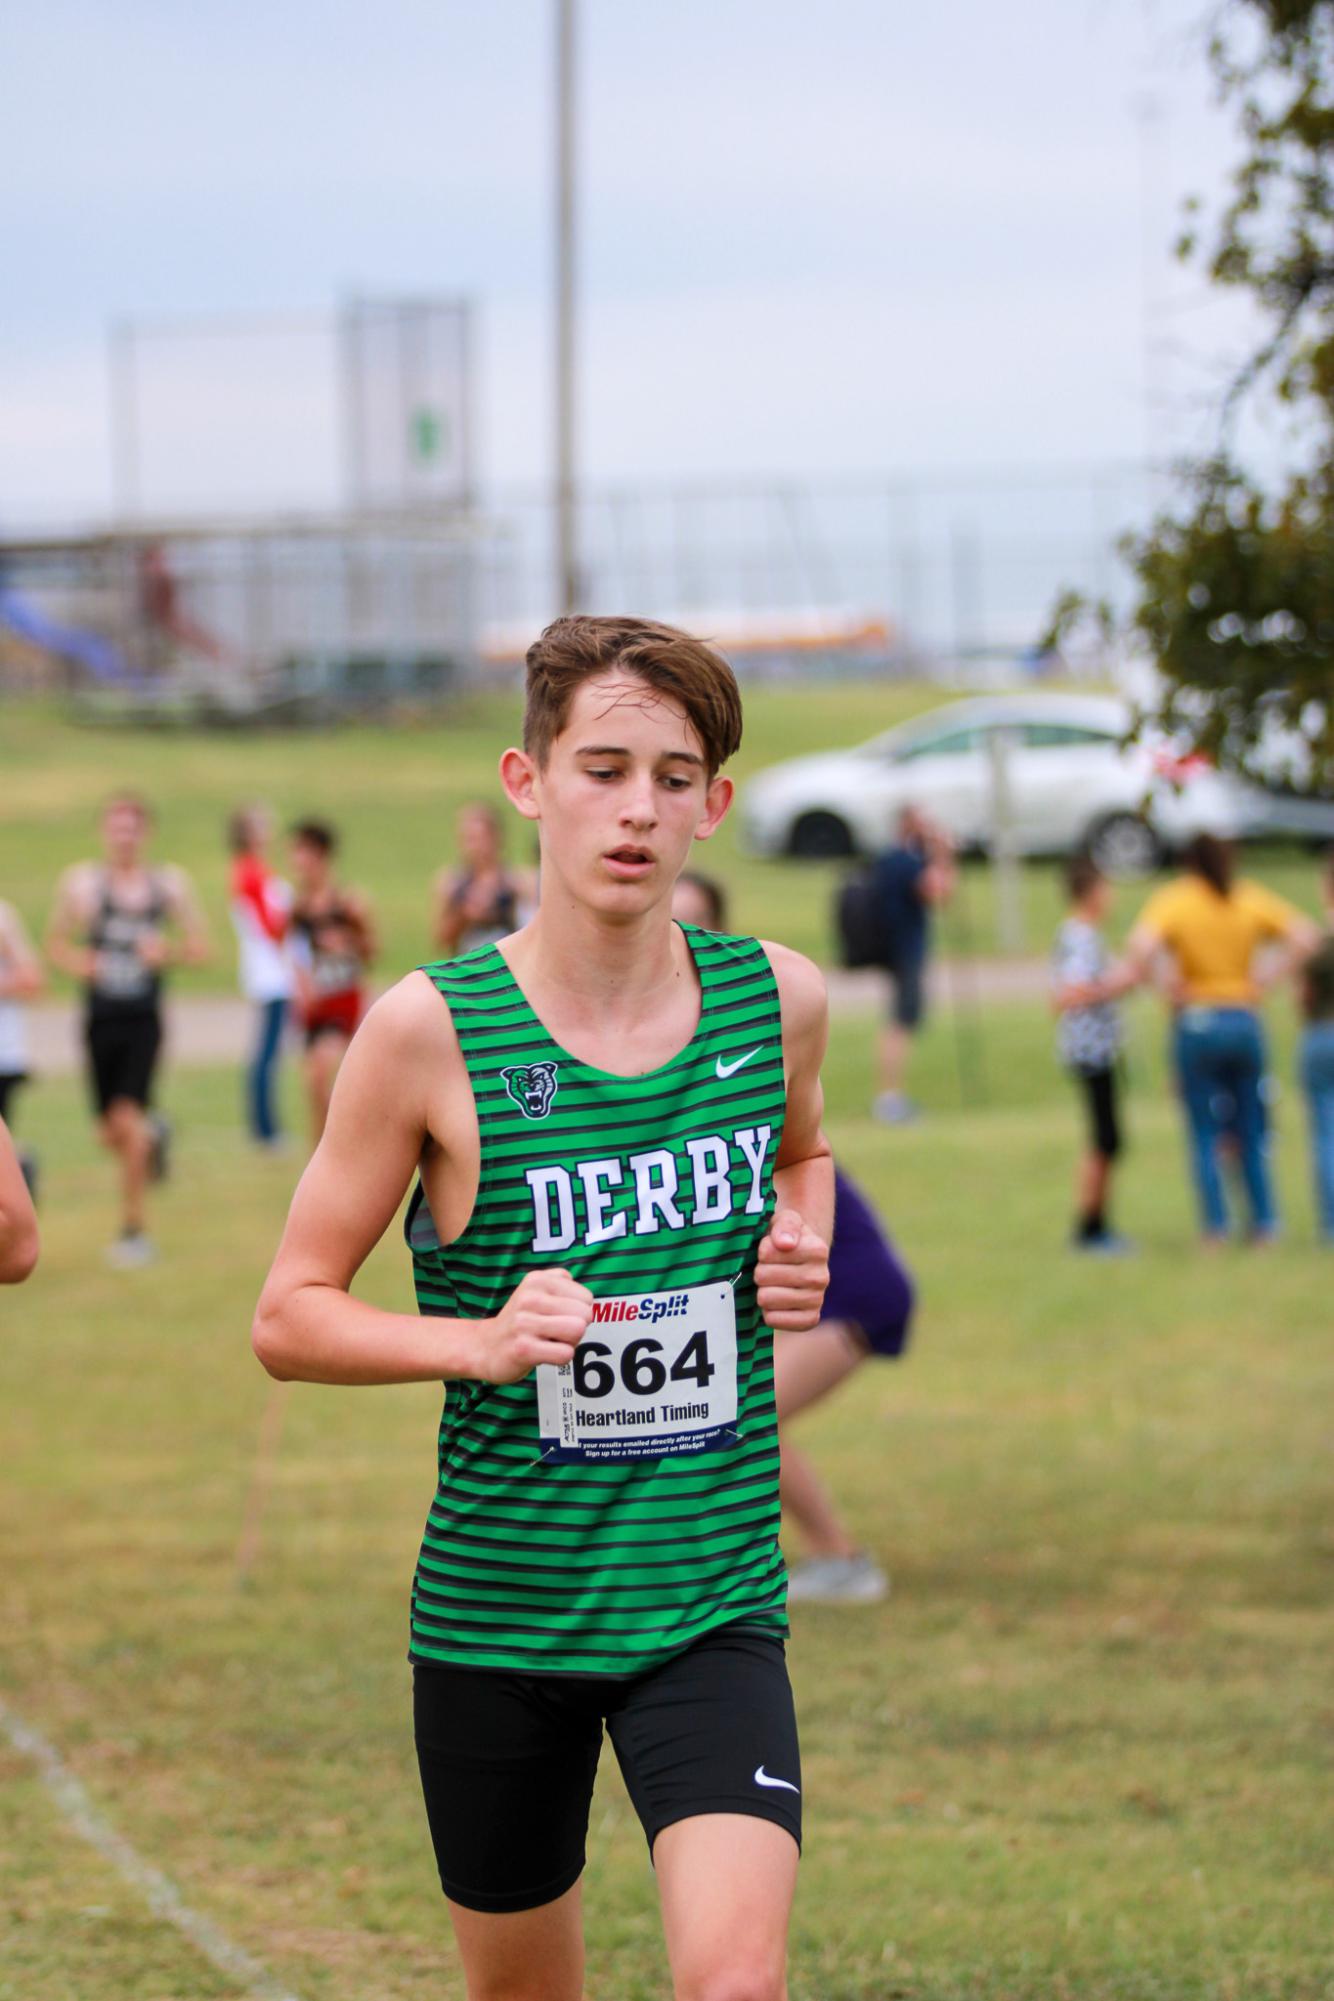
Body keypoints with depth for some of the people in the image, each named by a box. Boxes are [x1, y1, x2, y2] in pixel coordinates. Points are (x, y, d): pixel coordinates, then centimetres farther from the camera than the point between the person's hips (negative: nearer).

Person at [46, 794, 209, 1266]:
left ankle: (134, 1228, -6)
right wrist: (76, 961, -12)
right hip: (100, 1019, 1)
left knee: (127, 1117, -17)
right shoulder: (81, 883, 1)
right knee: (110, 1134, 6)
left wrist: (167, 952, -13)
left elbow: (199, 948, 7)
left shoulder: (170, 884, 3)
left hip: (144, 1019, -1)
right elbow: (56, 944, 9)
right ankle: (152, 1136, 44)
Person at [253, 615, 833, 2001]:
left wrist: (801, 1251, 3)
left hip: (711, 1605, 1)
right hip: (498, 1611, -1)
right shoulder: (432, 1028, -10)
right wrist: (481, 1340, -21)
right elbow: (288, 1319, -4)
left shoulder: (776, 999, 0)